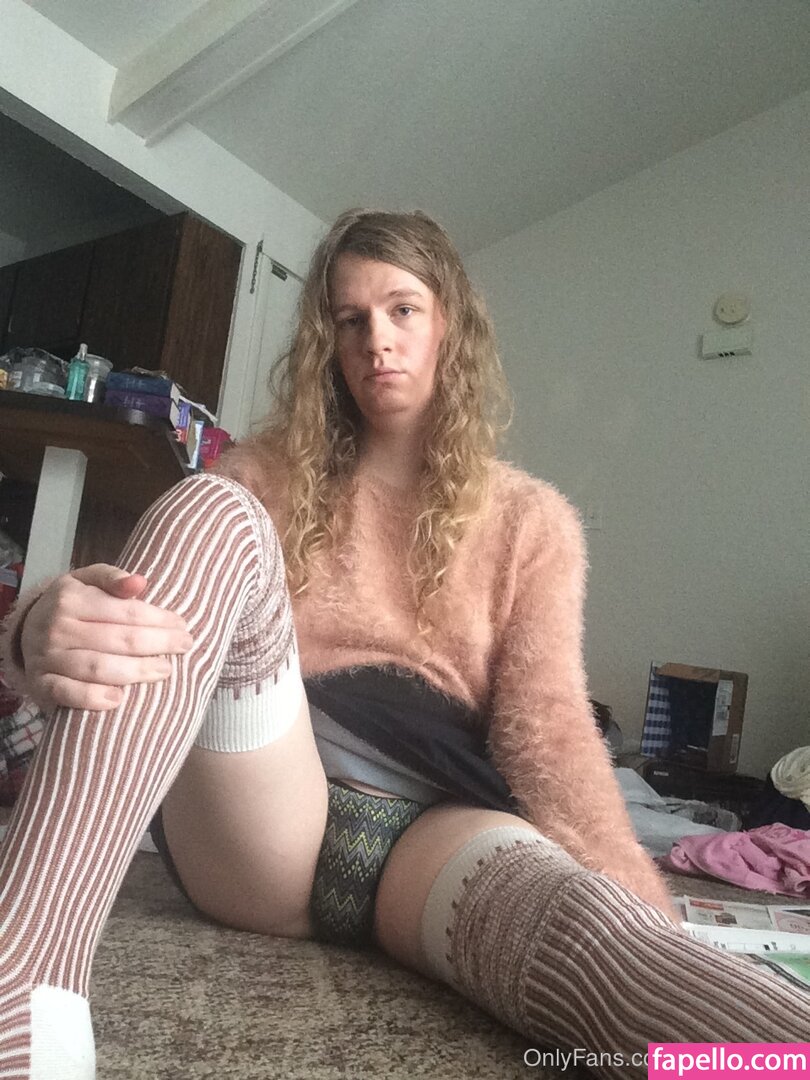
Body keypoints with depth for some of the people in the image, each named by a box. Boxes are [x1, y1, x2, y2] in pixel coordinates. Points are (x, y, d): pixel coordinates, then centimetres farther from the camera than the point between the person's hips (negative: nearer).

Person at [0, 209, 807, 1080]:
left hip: (435, 826, 0)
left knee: (577, 918, -36)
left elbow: (546, 721, 0)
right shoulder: (269, 473, 13)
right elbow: (146, 600, 0)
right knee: (211, 515, -24)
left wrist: (647, 922, -18)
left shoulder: (531, 519, 11)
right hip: (259, 818, 1)